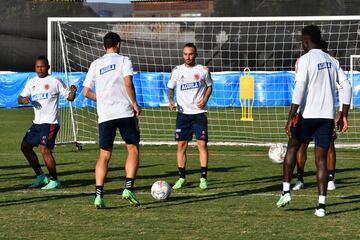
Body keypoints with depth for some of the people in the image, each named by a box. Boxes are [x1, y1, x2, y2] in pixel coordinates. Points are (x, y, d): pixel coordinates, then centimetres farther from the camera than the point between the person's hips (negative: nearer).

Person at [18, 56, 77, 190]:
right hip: (37, 122, 7)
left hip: (50, 122, -7)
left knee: (44, 149, -17)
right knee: (25, 146, 7)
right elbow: (20, 99, 11)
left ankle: (54, 180, -6)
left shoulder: (55, 81, -4)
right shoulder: (31, 82, 13)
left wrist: (72, 92, -27)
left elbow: (69, 97, -4)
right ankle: (40, 176, 17)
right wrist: (23, 99, -13)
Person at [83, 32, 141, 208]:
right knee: (133, 149, 8)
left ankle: (99, 195, -6)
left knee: (104, 155, 6)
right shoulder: (124, 60, 2)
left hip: (105, 115, 3)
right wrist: (134, 103, -5)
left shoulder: (96, 64, 12)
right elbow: (128, 83, -14)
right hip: (125, 112, -3)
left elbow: (86, 92, 10)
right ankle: (128, 188, -7)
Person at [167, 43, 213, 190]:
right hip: (183, 113, 2)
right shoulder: (177, 71, 4)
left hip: (199, 113, -2)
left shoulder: (203, 70, 0)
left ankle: (203, 178, -2)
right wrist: (171, 101, -4)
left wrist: (205, 100, -6)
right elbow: (170, 88, 15)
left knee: (202, 144, -7)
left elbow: (209, 86, 12)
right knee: (181, 145, 1)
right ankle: (181, 178, 11)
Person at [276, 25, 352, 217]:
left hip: (308, 115, -4)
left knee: (292, 147, 18)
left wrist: (291, 119, -15)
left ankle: (286, 191, 13)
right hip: (328, 116, 4)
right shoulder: (332, 61, 12)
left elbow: (300, 89, -15)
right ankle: (321, 205, -4)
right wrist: (344, 116, 13)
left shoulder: (305, 59, -6)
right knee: (321, 159, 5)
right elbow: (346, 86, 9)